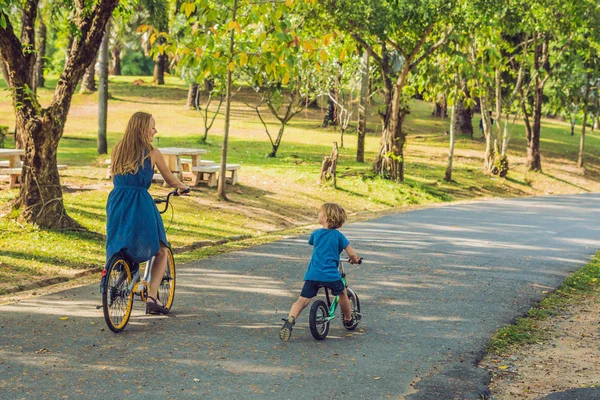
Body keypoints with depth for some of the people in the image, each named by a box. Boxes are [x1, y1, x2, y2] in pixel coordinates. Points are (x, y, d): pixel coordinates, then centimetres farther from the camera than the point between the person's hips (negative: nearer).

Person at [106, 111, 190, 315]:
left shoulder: (117, 151, 12)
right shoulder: (152, 153, -1)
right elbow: (170, 180, 12)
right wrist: (183, 187, 33)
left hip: (116, 203, 4)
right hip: (140, 205, -4)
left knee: (118, 248, 27)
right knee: (161, 251, 11)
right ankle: (152, 297, 0)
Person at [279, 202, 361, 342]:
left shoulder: (315, 234, 9)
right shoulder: (338, 235, 0)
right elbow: (351, 254, 0)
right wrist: (355, 260, 23)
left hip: (313, 274, 2)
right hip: (331, 275, -2)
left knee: (302, 300, 0)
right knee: (342, 293, 25)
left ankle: (290, 320, -24)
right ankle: (348, 320, 39)